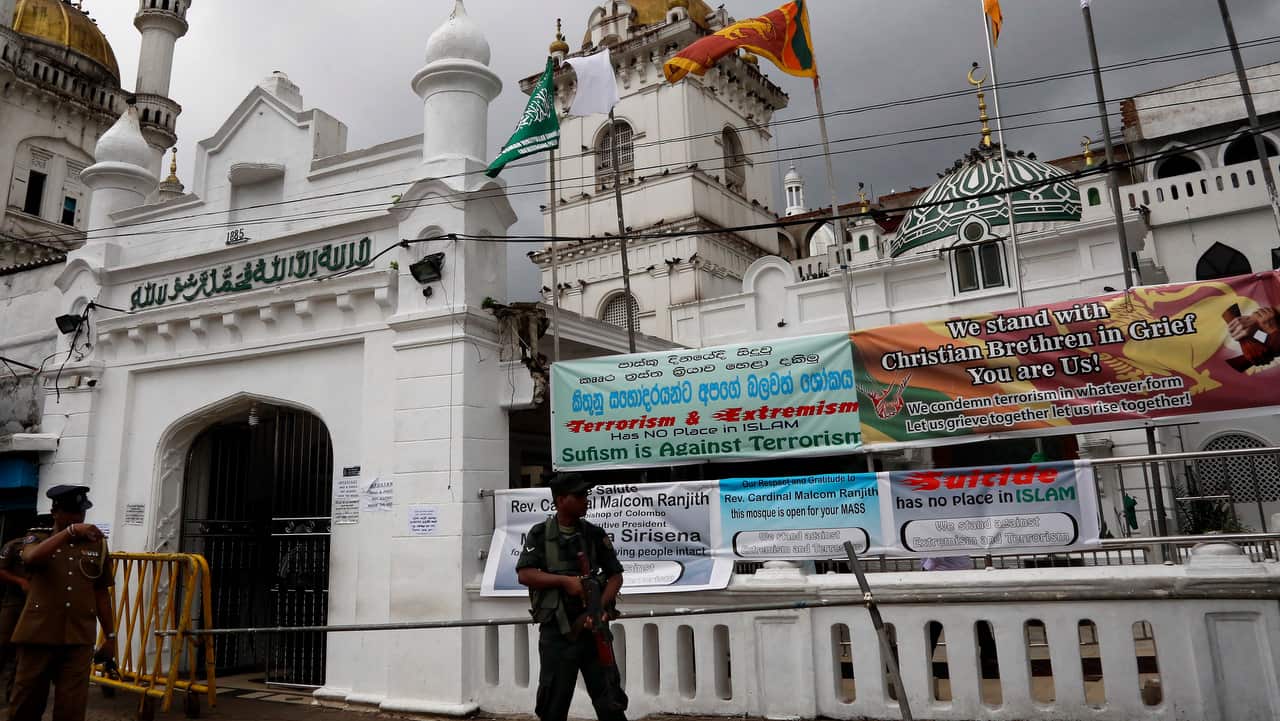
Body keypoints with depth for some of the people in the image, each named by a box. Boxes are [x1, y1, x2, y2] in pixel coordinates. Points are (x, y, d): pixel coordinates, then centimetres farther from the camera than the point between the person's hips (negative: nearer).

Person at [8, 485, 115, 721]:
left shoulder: (97, 545, 10)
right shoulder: (36, 539, 6)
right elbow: (31, 558, -20)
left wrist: (110, 635, 11)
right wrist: (70, 531, -31)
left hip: (79, 639, 1)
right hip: (38, 635, -1)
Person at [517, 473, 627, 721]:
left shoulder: (595, 534, 5)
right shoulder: (540, 534, 0)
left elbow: (615, 576, 5)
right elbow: (525, 574, -8)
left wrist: (600, 608, -12)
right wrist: (565, 581, -17)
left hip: (592, 627, 1)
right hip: (556, 632, -1)